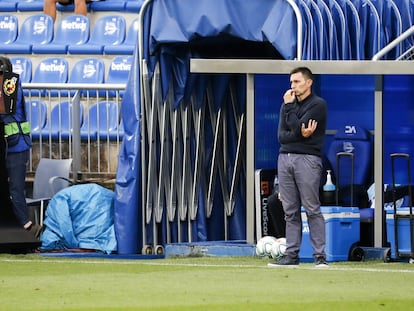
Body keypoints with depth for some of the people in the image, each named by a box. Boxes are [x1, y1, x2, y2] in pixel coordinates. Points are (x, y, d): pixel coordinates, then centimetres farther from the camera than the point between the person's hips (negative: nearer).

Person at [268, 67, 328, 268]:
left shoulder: (318, 105, -2)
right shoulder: (287, 104, 17)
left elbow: (298, 127, -13)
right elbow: (281, 136, 5)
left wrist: (289, 106, -3)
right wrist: (300, 135, -13)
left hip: (307, 159, -6)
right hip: (285, 158, 6)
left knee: (312, 209, -9)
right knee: (290, 211, 5)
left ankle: (320, 256, -8)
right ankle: (291, 255, 7)